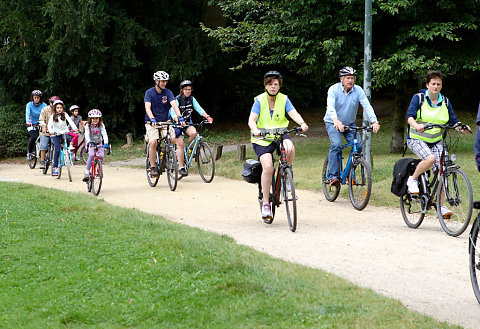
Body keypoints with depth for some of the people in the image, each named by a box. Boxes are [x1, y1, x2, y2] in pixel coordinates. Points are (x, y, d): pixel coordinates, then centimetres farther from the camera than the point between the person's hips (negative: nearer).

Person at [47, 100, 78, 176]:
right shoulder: (53, 116, -5)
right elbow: (49, 124, -18)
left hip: (64, 132, 1)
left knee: (67, 138, -35)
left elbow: (70, 121, -18)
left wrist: (74, 128, -37)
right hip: (56, 134, -1)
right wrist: (50, 131, -39)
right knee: (57, 150, -13)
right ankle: (55, 167, -9)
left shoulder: (65, 115, -3)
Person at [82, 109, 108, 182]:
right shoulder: (88, 126, -14)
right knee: (91, 155, -28)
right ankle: (87, 172, -20)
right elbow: (87, 135, -27)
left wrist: (106, 143, -39)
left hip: (99, 143, 2)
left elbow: (104, 134, -22)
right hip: (90, 143, -2)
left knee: (101, 156, -21)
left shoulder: (101, 126, -11)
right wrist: (89, 143, -45)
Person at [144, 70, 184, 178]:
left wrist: (179, 117, -32)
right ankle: (153, 168, -11)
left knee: (173, 140, -18)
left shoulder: (168, 92, -1)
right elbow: (147, 107, -21)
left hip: (165, 121, 3)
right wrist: (152, 119, -39)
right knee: (153, 142, -24)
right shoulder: (149, 92, -8)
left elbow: (174, 104, -15)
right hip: (152, 122, -3)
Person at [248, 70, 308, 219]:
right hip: (263, 138, -2)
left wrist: (302, 123, -34)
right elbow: (251, 119, -15)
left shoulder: (284, 99, 2)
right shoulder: (259, 100, -5)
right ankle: (265, 203, -10)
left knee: (289, 148, -34)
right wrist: (255, 130, -38)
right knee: (268, 168, -22)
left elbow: (293, 113, -12)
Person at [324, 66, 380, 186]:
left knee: (358, 146, -14)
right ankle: (333, 176, -23)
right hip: (333, 123, -3)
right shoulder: (334, 89, -18)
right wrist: (336, 121, -51)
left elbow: (367, 106, -21)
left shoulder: (358, 90, -11)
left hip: (350, 123, 3)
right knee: (336, 145, -25)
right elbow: (330, 107, -32)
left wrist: (374, 122, -37)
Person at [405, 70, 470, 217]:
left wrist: (461, 127, -16)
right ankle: (412, 180, -7)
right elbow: (410, 116, -18)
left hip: (436, 141, 4)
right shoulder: (418, 98, -5)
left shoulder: (445, 102, 8)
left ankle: (441, 206, -3)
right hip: (417, 139, -4)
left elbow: (453, 120, 7)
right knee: (430, 158, -33)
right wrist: (417, 125, -40)